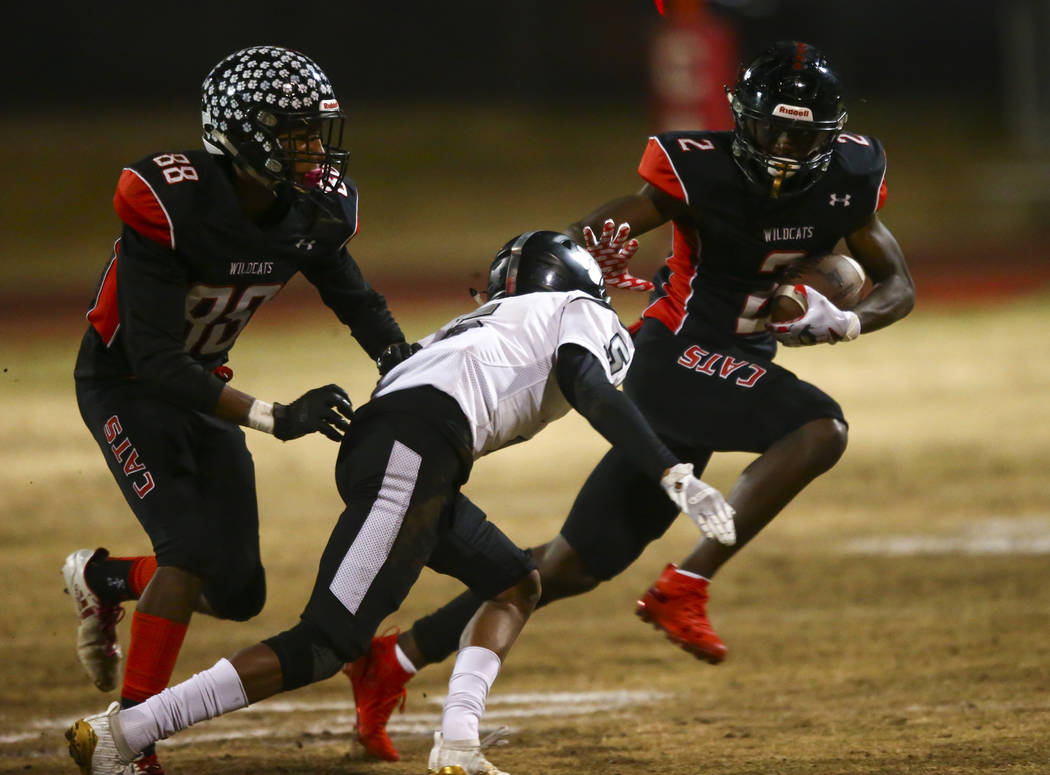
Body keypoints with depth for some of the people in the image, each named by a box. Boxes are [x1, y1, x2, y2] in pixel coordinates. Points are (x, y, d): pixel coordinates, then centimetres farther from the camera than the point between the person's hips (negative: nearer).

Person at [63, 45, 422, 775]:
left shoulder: (315, 207, -13)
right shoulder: (170, 202, -33)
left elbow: (354, 297, 9)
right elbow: (152, 362, -35)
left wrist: (402, 359, -12)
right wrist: (278, 418, -42)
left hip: (199, 384, 6)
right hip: (123, 385, -6)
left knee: (238, 591, 3)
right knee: (191, 547, -23)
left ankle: (101, 579, 32)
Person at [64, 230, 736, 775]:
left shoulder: (483, 323, 40)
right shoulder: (587, 315, 18)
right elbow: (588, 386, -2)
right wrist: (674, 476, -10)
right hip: (415, 448, -9)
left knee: (516, 585, 21)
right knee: (329, 645, -13)